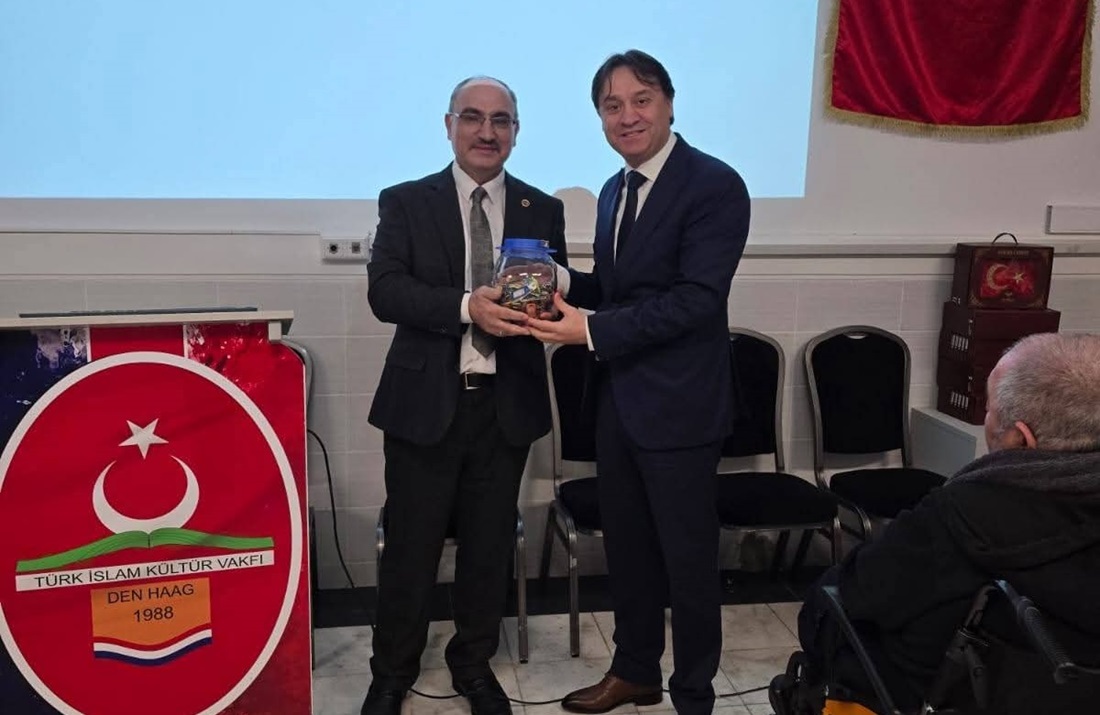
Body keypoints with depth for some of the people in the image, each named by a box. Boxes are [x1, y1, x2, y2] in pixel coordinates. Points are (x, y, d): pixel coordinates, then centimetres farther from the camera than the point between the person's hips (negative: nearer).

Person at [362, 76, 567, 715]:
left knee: (491, 544, 14)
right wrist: (466, 306, -26)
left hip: (507, 404, 2)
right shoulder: (405, 203, 1)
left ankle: (475, 663, 34)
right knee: (411, 544, 8)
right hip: (426, 401, -2)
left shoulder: (543, 211, 7)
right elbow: (384, 290, -12)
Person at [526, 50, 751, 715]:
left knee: (688, 557, 7)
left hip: (678, 403, -8)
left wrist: (592, 330, -25)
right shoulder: (616, 190, 11)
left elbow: (697, 298, -22)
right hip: (618, 398, 8)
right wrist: (562, 282, -3)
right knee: (627, 546, 19)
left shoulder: (714, 185, -14)